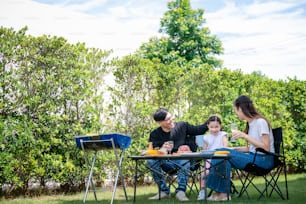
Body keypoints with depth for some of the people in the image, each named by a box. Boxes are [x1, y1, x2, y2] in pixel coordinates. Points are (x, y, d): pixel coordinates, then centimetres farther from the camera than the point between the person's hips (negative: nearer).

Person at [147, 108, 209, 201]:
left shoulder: (181, 126, 7)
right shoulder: (155, 134, 4)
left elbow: (198, 130, 16)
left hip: (181, 161, -1)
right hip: (166, 163, 1)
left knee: (185, 161, -36)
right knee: (151, 161, -29)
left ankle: (180, 191, -35)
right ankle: (164, 191, -18)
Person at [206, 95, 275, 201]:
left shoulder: (260, 122, -12)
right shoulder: (250, 124, 12)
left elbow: (266, 147, -19)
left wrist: (244, 135, -22)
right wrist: (235, 149, 2)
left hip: (263, 159, -8)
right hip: (253, 157, 8)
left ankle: (223, 193, -13)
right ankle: (220, 192, -12)